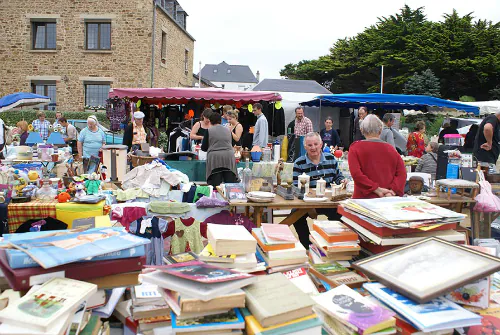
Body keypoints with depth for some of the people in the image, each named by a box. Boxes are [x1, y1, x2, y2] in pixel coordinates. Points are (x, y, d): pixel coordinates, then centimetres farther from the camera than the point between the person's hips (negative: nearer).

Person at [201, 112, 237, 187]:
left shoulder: (209, 130, 5)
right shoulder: (228, 130, 16)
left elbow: (203, 148, 8)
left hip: (214, 158, -3)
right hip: (228, 158, 3)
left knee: (215, 186, -4)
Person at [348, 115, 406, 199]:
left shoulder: (355, 147, -1)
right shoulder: (390, 149, 7)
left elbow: (356, 173, -13)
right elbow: (402, 173, -2)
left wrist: (377, 189, -12)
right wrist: (392, 191, -9)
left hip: (364, 197, -3)